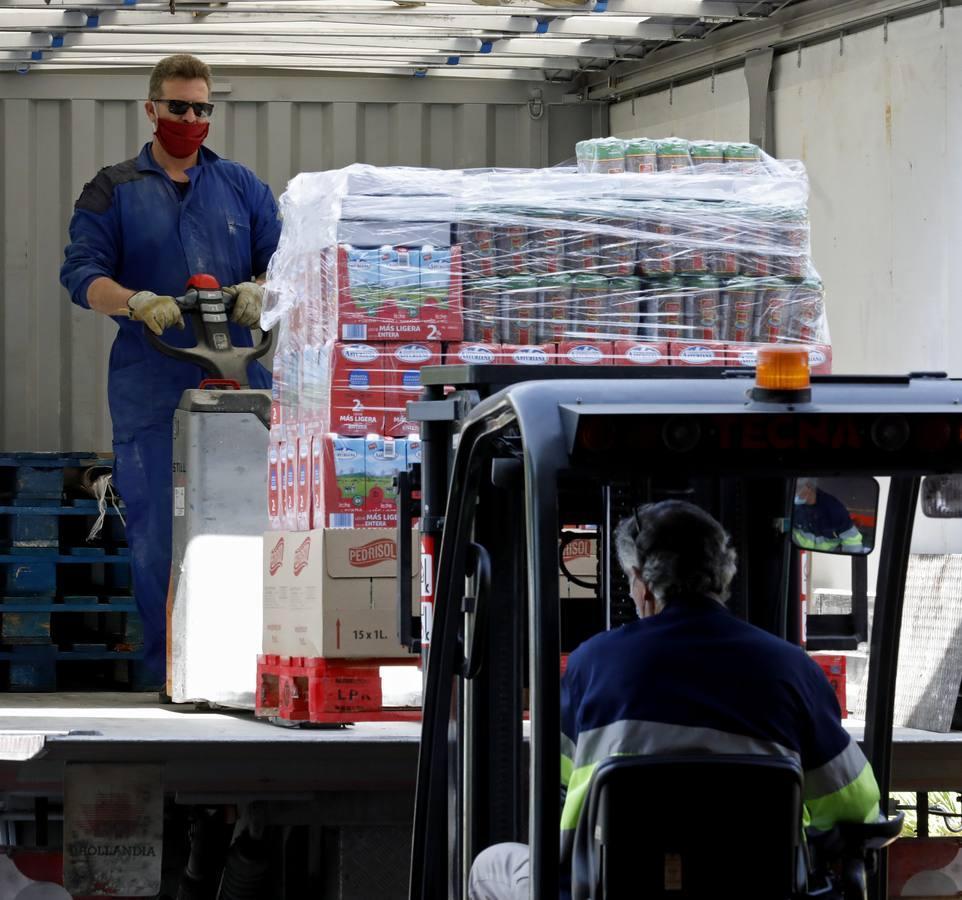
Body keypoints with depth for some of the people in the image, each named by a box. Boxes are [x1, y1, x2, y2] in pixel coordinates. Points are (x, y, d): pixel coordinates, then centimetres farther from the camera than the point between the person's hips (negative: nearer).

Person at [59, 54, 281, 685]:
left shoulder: (241, 186, 16)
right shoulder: (113, 191, 9)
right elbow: (83, 273, -1)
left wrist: (259, 290, -10)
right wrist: (137, 302, -19)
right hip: (150, 390, -2)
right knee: (156, 531, -4)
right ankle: (168, 669, 2)